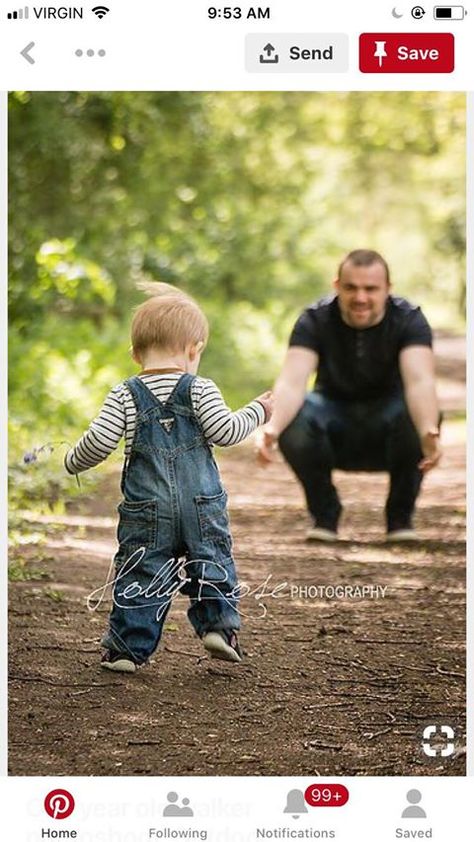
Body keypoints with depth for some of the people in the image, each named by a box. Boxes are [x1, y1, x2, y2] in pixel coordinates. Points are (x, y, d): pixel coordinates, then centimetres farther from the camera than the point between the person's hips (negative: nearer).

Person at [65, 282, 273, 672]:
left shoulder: (124, 396, -1)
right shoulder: (200, 390, -3)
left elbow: (100, 441, -7)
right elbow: (226, 432, -8)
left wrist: (74, 462, 12)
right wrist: (257, 412, 8)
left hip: (147, 509, 0)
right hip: (202, 507, 0)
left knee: (139, 574, 5)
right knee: (213, 564, 16)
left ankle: (127, 646, 5)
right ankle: (219, 624, 5)